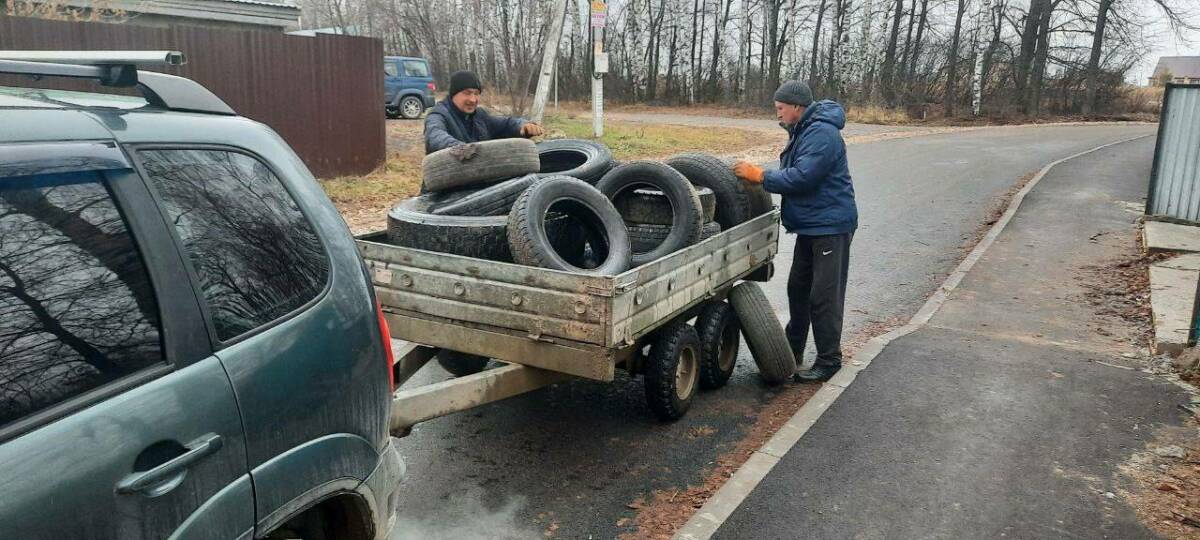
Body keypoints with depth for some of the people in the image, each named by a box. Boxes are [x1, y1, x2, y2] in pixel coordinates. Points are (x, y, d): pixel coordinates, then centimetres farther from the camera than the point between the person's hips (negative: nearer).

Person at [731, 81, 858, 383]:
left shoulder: (821, 134, -20)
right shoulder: (803, 131, 14)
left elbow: (801, 177, -27)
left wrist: (759, 175, -20)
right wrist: (759, 177, 1)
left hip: (830, 226, -11)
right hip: (811, 224, 11)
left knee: (824, 295, -5)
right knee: (798, 288, 17)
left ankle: (829, 360, 5)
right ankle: (793, 350, 29)